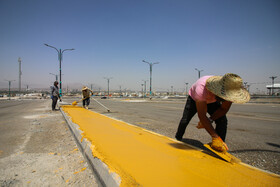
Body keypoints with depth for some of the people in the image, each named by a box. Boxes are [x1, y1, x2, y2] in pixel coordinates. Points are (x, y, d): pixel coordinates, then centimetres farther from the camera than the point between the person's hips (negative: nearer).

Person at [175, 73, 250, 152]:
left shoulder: (230, 89, -34)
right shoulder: (201, 89, -47)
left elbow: (224, 109, -18)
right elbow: (201, 115, -43)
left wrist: (210, 120, -29)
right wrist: (215, 137, -47)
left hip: (212, 101, 3)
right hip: (194, 98, -2)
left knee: (222, 121, -17)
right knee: (185, 120, -9)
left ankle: (219, 150, -2)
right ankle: (177, 140, 22)